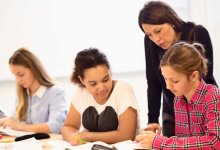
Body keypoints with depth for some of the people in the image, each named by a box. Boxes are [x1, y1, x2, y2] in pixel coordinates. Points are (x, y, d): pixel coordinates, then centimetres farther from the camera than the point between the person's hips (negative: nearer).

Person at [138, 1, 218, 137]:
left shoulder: (198, 34, -20)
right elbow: (153, 83, -10)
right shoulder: (150, 42, -11)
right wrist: (152, 119, -17)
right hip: (172, 113, 3)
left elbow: (205, 77, -17)